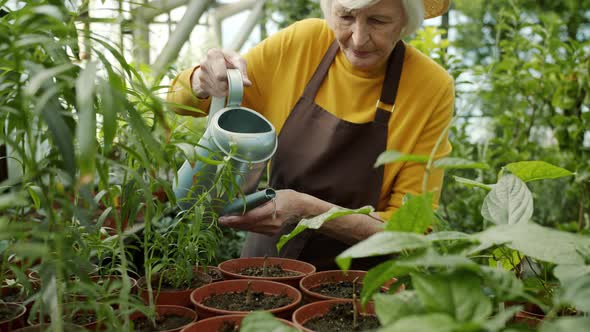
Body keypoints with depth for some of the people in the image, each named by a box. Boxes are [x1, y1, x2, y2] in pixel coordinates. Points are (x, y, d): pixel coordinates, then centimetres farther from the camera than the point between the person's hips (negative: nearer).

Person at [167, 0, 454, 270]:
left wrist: (309, 210, -28)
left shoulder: (432, 88, -15)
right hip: (267, 260, 3)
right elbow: (181, 101, 2)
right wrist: (204, 80, -22)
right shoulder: (301, 42, -7)